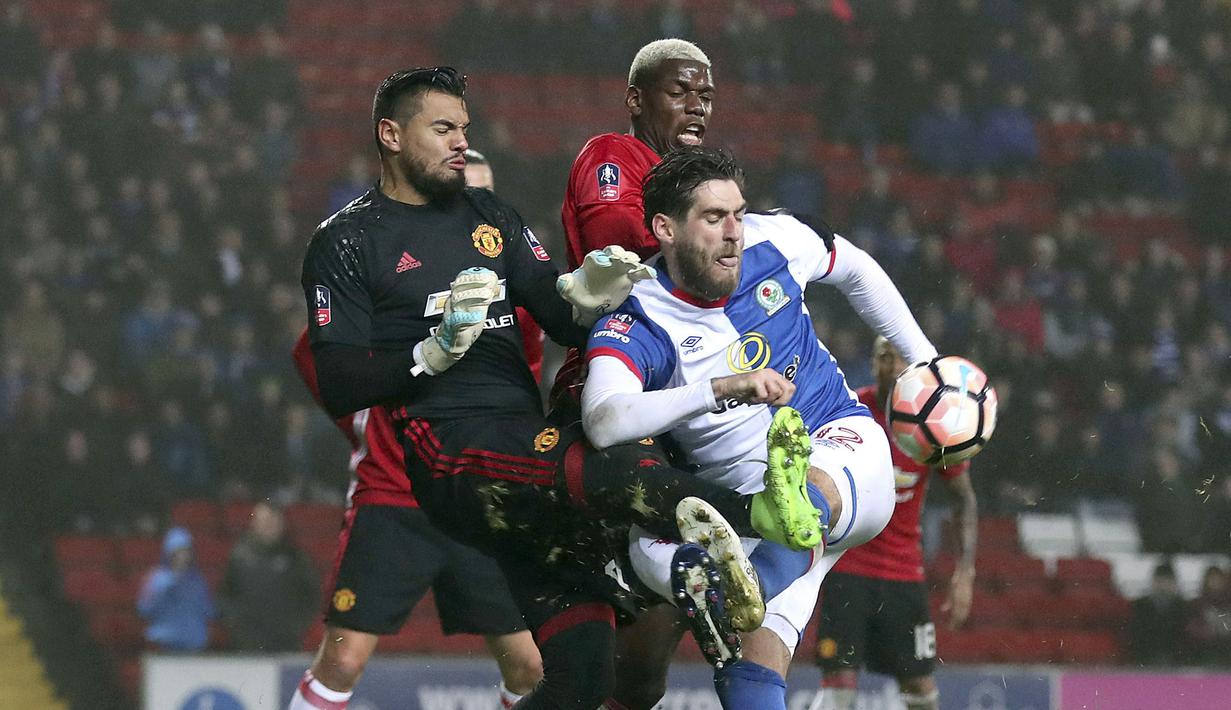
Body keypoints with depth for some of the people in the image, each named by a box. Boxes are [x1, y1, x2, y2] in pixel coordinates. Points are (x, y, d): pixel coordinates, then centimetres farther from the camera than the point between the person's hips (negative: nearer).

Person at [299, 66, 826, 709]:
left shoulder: (489, 217, 23)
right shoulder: (347, 241, 5)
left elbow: (559, 320, 11)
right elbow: (338, 386, -4)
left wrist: (583, 298, -12)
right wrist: (434, 352, -16)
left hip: (526, 434, 6)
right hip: (445, 452, -6)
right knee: (595, 470, -36)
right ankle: (758, 511, -55)